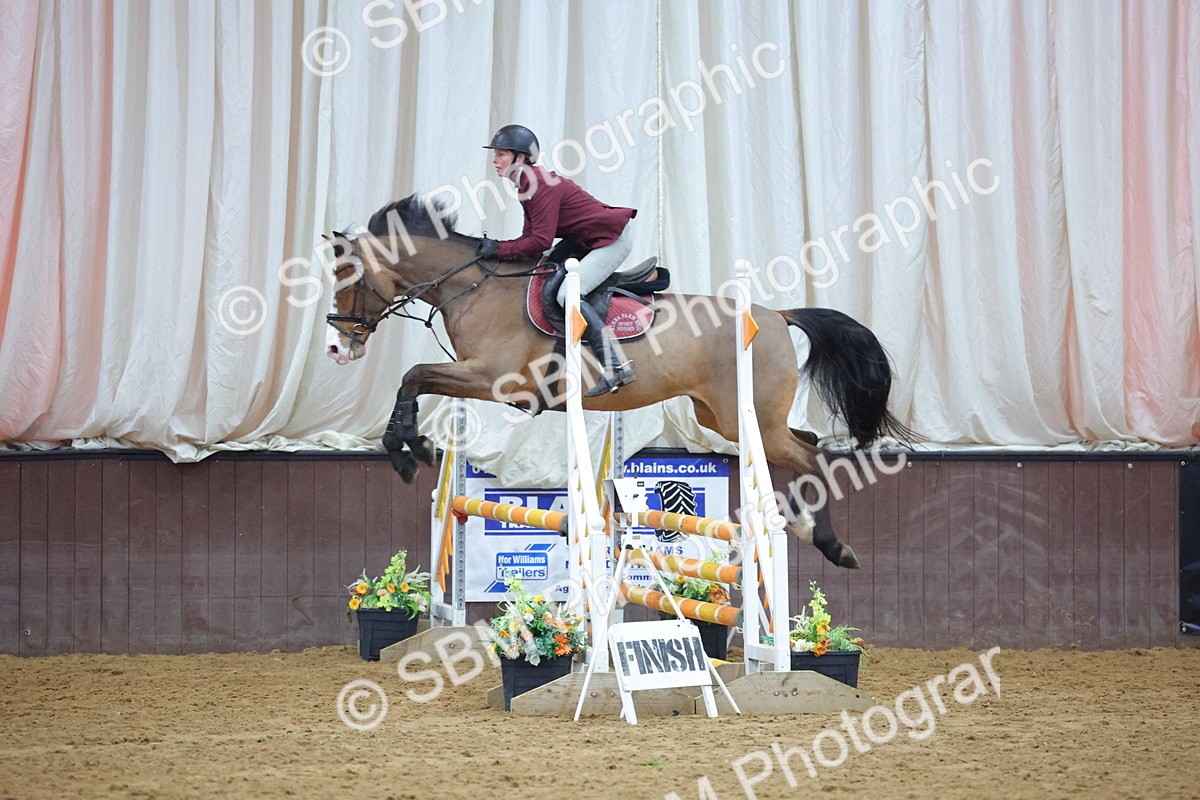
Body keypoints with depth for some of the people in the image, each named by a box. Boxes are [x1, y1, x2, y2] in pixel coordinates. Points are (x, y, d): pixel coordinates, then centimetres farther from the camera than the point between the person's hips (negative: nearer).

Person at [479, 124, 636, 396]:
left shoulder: (542, 186, -22)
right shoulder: (526, 184, 10)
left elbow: (541, 241, -25)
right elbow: (531, 236, 10)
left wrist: (500, 249, -17)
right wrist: (493, 247, -3)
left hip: (614, 238, -11)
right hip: (591, 239, 11)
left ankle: (615, 367, -23)